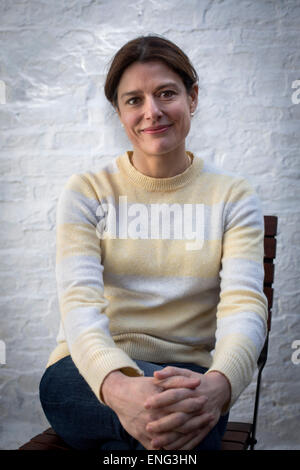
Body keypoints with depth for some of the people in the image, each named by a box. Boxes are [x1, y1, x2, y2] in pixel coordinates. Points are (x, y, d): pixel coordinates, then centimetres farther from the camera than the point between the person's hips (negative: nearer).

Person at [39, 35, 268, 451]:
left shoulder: (233, 197, 4)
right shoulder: (86, 193, 3)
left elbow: (244, 304, -11)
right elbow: (79, 301, -12)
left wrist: (218, 384, -35)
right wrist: (116, 385, -35)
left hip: (187, 379, 1)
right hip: (89, 373, 0)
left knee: (180, 418, -35)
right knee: (171, 409, -34)